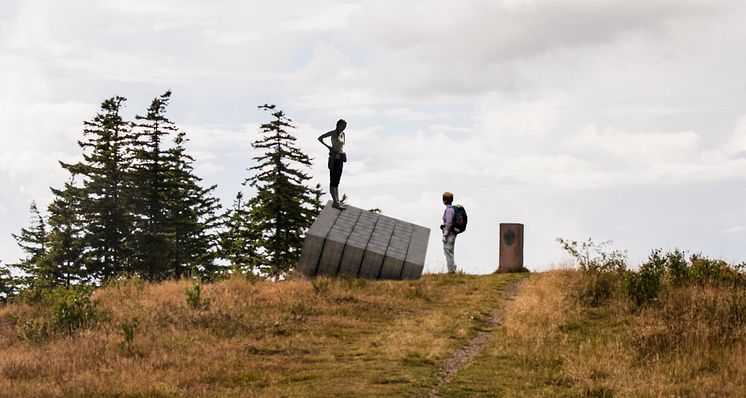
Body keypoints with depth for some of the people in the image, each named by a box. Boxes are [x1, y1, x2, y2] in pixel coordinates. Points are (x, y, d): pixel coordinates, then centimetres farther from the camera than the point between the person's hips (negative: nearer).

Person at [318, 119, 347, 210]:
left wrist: (343, 151, 11)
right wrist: (328, 147, -16)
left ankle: (338, 201, 9)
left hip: (340, 159, 8)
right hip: (334, 159, -8)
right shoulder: (333, 133, -5)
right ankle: (335, 202, -14)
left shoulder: (343, 134, 15)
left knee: (337, 182, 8)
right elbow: (320, 138, -8)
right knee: (333, 181, -9)